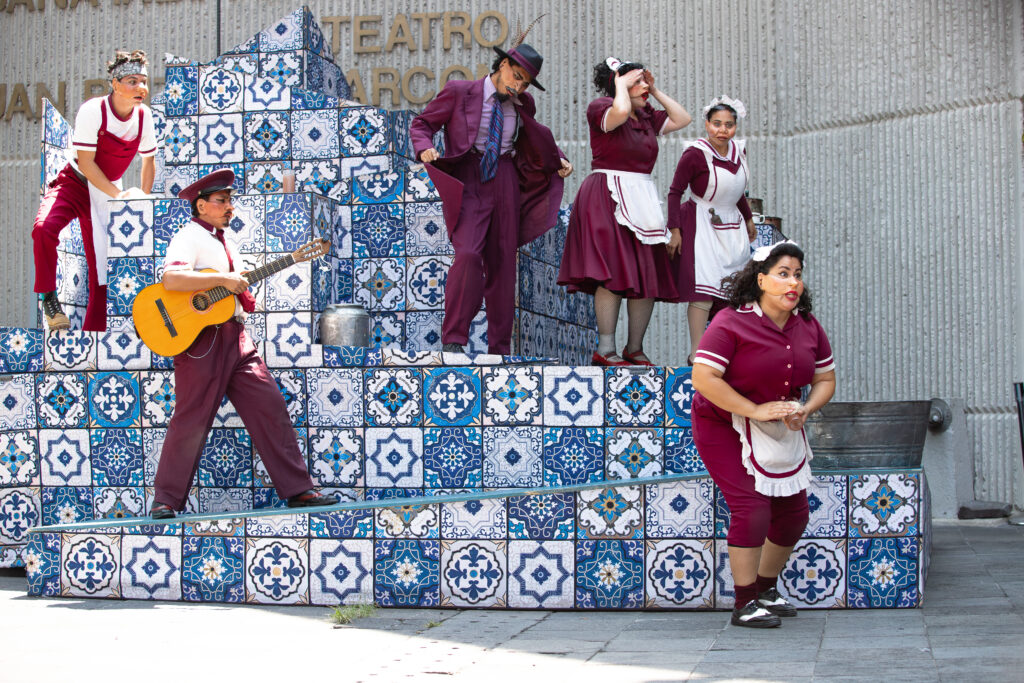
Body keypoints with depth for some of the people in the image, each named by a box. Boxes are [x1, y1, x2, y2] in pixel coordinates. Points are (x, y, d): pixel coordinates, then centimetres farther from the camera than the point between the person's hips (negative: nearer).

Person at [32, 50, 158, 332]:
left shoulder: (144, 116, -5)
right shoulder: (93, 110, -20)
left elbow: (148, 160, 11)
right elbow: (85, 162, -20)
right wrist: (119, 194, -21)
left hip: (108, 192, 4)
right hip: (75, 183, -4)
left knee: (103, 264, 0)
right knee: (43, 228, -32)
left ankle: (94, 330, 10)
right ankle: (48, 296, -13)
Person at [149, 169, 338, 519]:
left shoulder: (221, 242, 23)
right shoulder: (190, 235, -5)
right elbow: (170, 278, -26)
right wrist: (224, 279, -23)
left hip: (235, 338, 8)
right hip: (201, 338, -8)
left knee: (271, 406, 2)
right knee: (191, 421, -5)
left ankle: (297, 489, 5)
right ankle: (166, 500, 6)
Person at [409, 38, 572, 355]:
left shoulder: (522, 104, 9)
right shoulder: (458, 92, -4)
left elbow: (530, 139, 28)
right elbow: (421, 125, 0)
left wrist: (559, 161, 15)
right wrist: (425, 148, -20)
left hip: (504, 186, 4)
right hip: (465, 186, -4)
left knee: (502, 264, 4)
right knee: (468, 255, -23)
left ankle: (500, 348, 12)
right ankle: (453, 339, -15)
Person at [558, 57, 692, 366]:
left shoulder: (647, 116, 18)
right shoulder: (600, 107, -4)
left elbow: (682, 118, 19)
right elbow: (620, 112, -25)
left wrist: (656, 92, 16)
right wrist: (621, 83, -7)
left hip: (642, 200, 8)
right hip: (607, 198, -8)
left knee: (649, 276, 3)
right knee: (613, 272, -16)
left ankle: (635, 347, 11)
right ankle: (605, 349, -14)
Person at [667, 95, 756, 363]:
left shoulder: (738, 150, 5)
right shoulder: (695, 154, -15)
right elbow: (675, 192, -11)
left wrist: (748, 219, 31)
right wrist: (675, 230, -16)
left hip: (731, 226, 7)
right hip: (702, 226, -7)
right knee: (704, 290, -15)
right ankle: (696, 353, -14)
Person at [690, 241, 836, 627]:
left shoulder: (807, 327, 0)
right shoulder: (732, 323, -21)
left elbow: (825, 379, 7)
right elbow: (703, 378, -27)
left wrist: (805, 409, -14)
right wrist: (755, 410, -28)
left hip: (779, 432, 7)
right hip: (724, 427, -7)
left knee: (793, 513, 8)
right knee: (752, 508, -17)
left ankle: (767, 588, 29)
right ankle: (745, 604, -5)